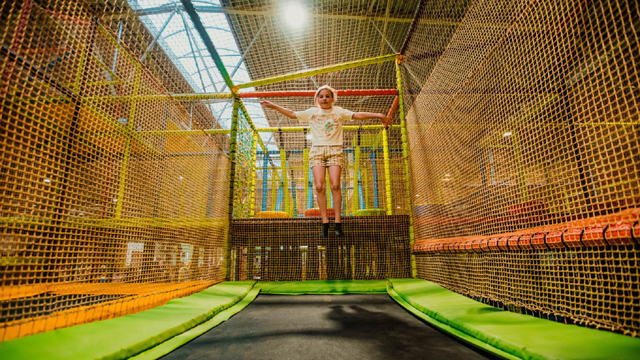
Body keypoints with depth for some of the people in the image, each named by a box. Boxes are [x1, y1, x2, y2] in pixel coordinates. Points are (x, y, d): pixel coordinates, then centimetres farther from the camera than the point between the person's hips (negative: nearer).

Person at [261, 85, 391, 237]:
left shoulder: (338, 111, 11)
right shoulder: (312, 112, 14)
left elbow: (357, 115, 3)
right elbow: (292, 114, 13)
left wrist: (378, 115, -7)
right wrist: (273, 106, 9)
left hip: (334, 150, -1)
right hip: (317, 150, 1)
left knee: (335, 185, -14)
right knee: (319, 186, -11)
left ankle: (338, 222, -7)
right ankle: (325, 223, -6)